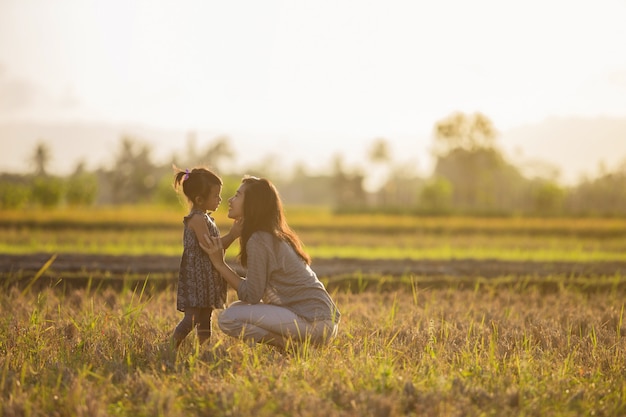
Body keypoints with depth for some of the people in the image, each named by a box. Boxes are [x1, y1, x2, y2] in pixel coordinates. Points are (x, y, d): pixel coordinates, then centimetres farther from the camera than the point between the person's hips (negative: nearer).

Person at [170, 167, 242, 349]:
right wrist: (231, 235, -18)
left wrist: (232, 235, 7)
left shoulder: (205, 218, 17)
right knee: (192, 317, -13)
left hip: (207, 277, 10)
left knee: (205, 317, 11)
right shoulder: (198, 219, -15)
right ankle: (172, 347, -11)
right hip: (196, 275, -10)